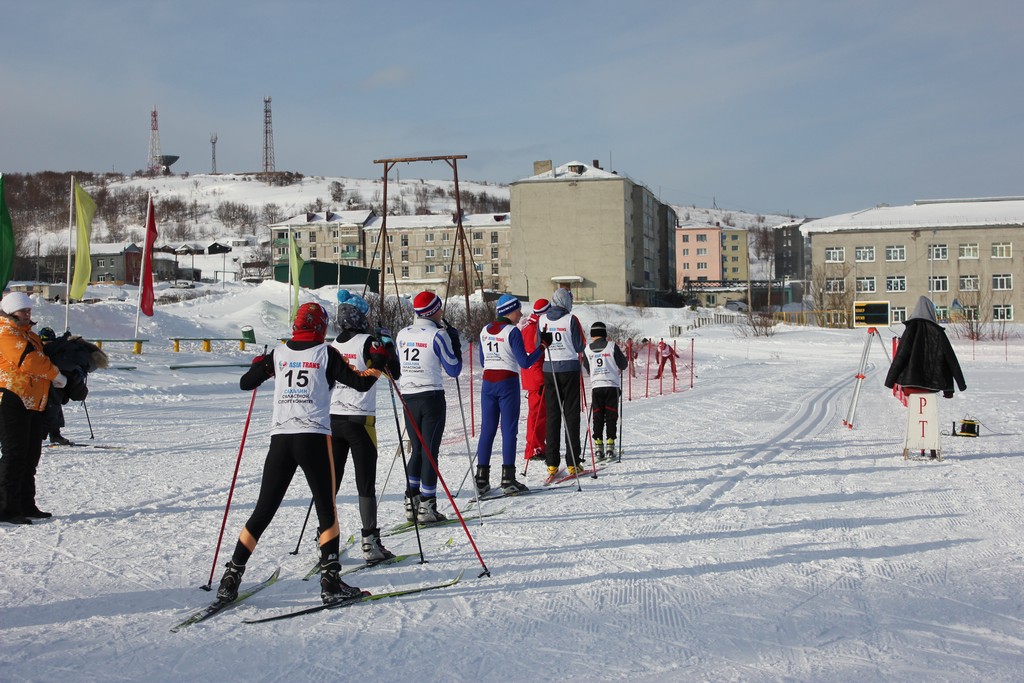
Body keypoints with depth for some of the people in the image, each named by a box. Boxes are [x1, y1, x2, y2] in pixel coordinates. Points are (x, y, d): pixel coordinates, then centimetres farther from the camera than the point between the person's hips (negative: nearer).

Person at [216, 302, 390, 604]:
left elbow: (245, 383, 19)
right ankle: (330, 579, -2)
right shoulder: (326, 353, 2)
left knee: (263, 511, 11)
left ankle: (231, 577, 9)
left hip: (280, 438, 3)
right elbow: (360, 383, 5)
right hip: (313, 438, -3)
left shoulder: (277, 354, 11)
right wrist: (378, 363, 23)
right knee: (326, 509, 5)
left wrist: (259, 364, 38)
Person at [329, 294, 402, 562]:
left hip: (333, 420, 5)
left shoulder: (331, 346, 8)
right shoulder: (368, 342, -8)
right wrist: (389, 345, 4)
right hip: (360, 420, -5)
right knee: (366, 485, 0)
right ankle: (370, 543, -1)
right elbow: (394, 372, -9)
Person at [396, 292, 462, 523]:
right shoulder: (438, 335, -11)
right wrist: (454, 340, 2)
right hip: (432, 398, -5)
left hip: (408, 398, 6)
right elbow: (453, 370, -6)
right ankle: (426, 507, 1)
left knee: (417, 450, 16)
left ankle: (411, 503, 14)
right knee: (430, 452, 0)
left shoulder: (402, 334, 6)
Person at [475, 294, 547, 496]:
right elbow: (525, 362, -12)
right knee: (509, 430, -1)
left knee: (487, 429, 8)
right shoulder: (512, 332, -10)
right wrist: (541, 349, 0)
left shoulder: (485, 331, 9)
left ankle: (482, 479, 7)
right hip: (508, 383, -6)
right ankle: (507, 480, -3)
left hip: (488, 382, 6)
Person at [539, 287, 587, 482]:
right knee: (571, 415, 3)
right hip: (569, 368, -3)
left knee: (552, 415, 7)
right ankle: (573, 463, 3)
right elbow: (580, 347, -5)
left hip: (549, 369, 3)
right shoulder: (571, 319, -9)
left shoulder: (542, 320, 2)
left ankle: (552, 464, 4)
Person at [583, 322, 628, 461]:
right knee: (611, 416, 3)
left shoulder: (587, 349, 3)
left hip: (596, 386, 2)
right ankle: (610, 446, -1)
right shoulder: (612, 346, -4)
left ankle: (598, 447, 1)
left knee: (597, 417, 6)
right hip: (612, 385, -2)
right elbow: (623, 365, 2)